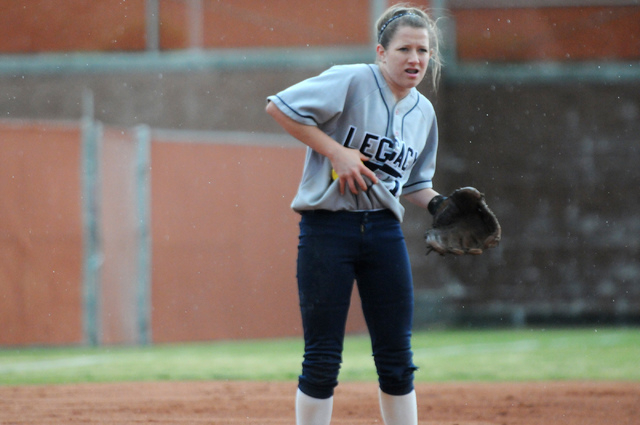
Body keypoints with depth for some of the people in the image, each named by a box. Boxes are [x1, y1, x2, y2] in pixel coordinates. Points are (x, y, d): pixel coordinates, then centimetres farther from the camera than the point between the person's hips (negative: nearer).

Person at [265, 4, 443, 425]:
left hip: (384, 232, 6)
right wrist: (336, 151, -16)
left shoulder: (423, 112, 12)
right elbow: (279, 106, -14)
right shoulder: (352, 82, -9)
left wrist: (439, 204, 2)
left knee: (397, 358, 6)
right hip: (328, 227, -6)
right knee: (323, 358, -2)